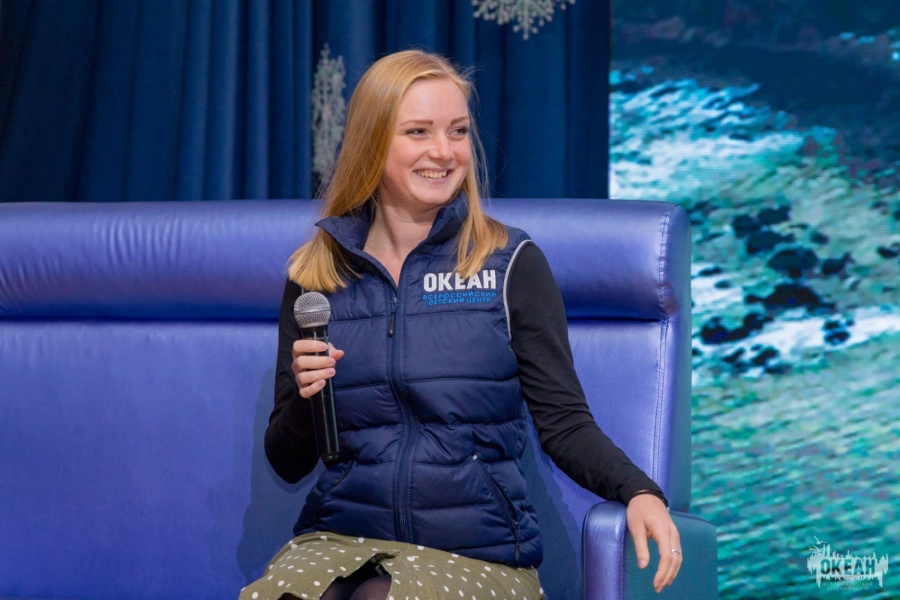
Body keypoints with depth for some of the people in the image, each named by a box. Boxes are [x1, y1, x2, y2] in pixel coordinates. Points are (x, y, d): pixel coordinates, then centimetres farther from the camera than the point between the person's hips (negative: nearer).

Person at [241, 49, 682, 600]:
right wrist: (303, 399, -11)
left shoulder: (510, 264, 2)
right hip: (339, 540, 2)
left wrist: (639, 491, -19)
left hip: (478, 553, -2)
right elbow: (289, 465, 11)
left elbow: (564, 422, 0)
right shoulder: (316, 275, 8)